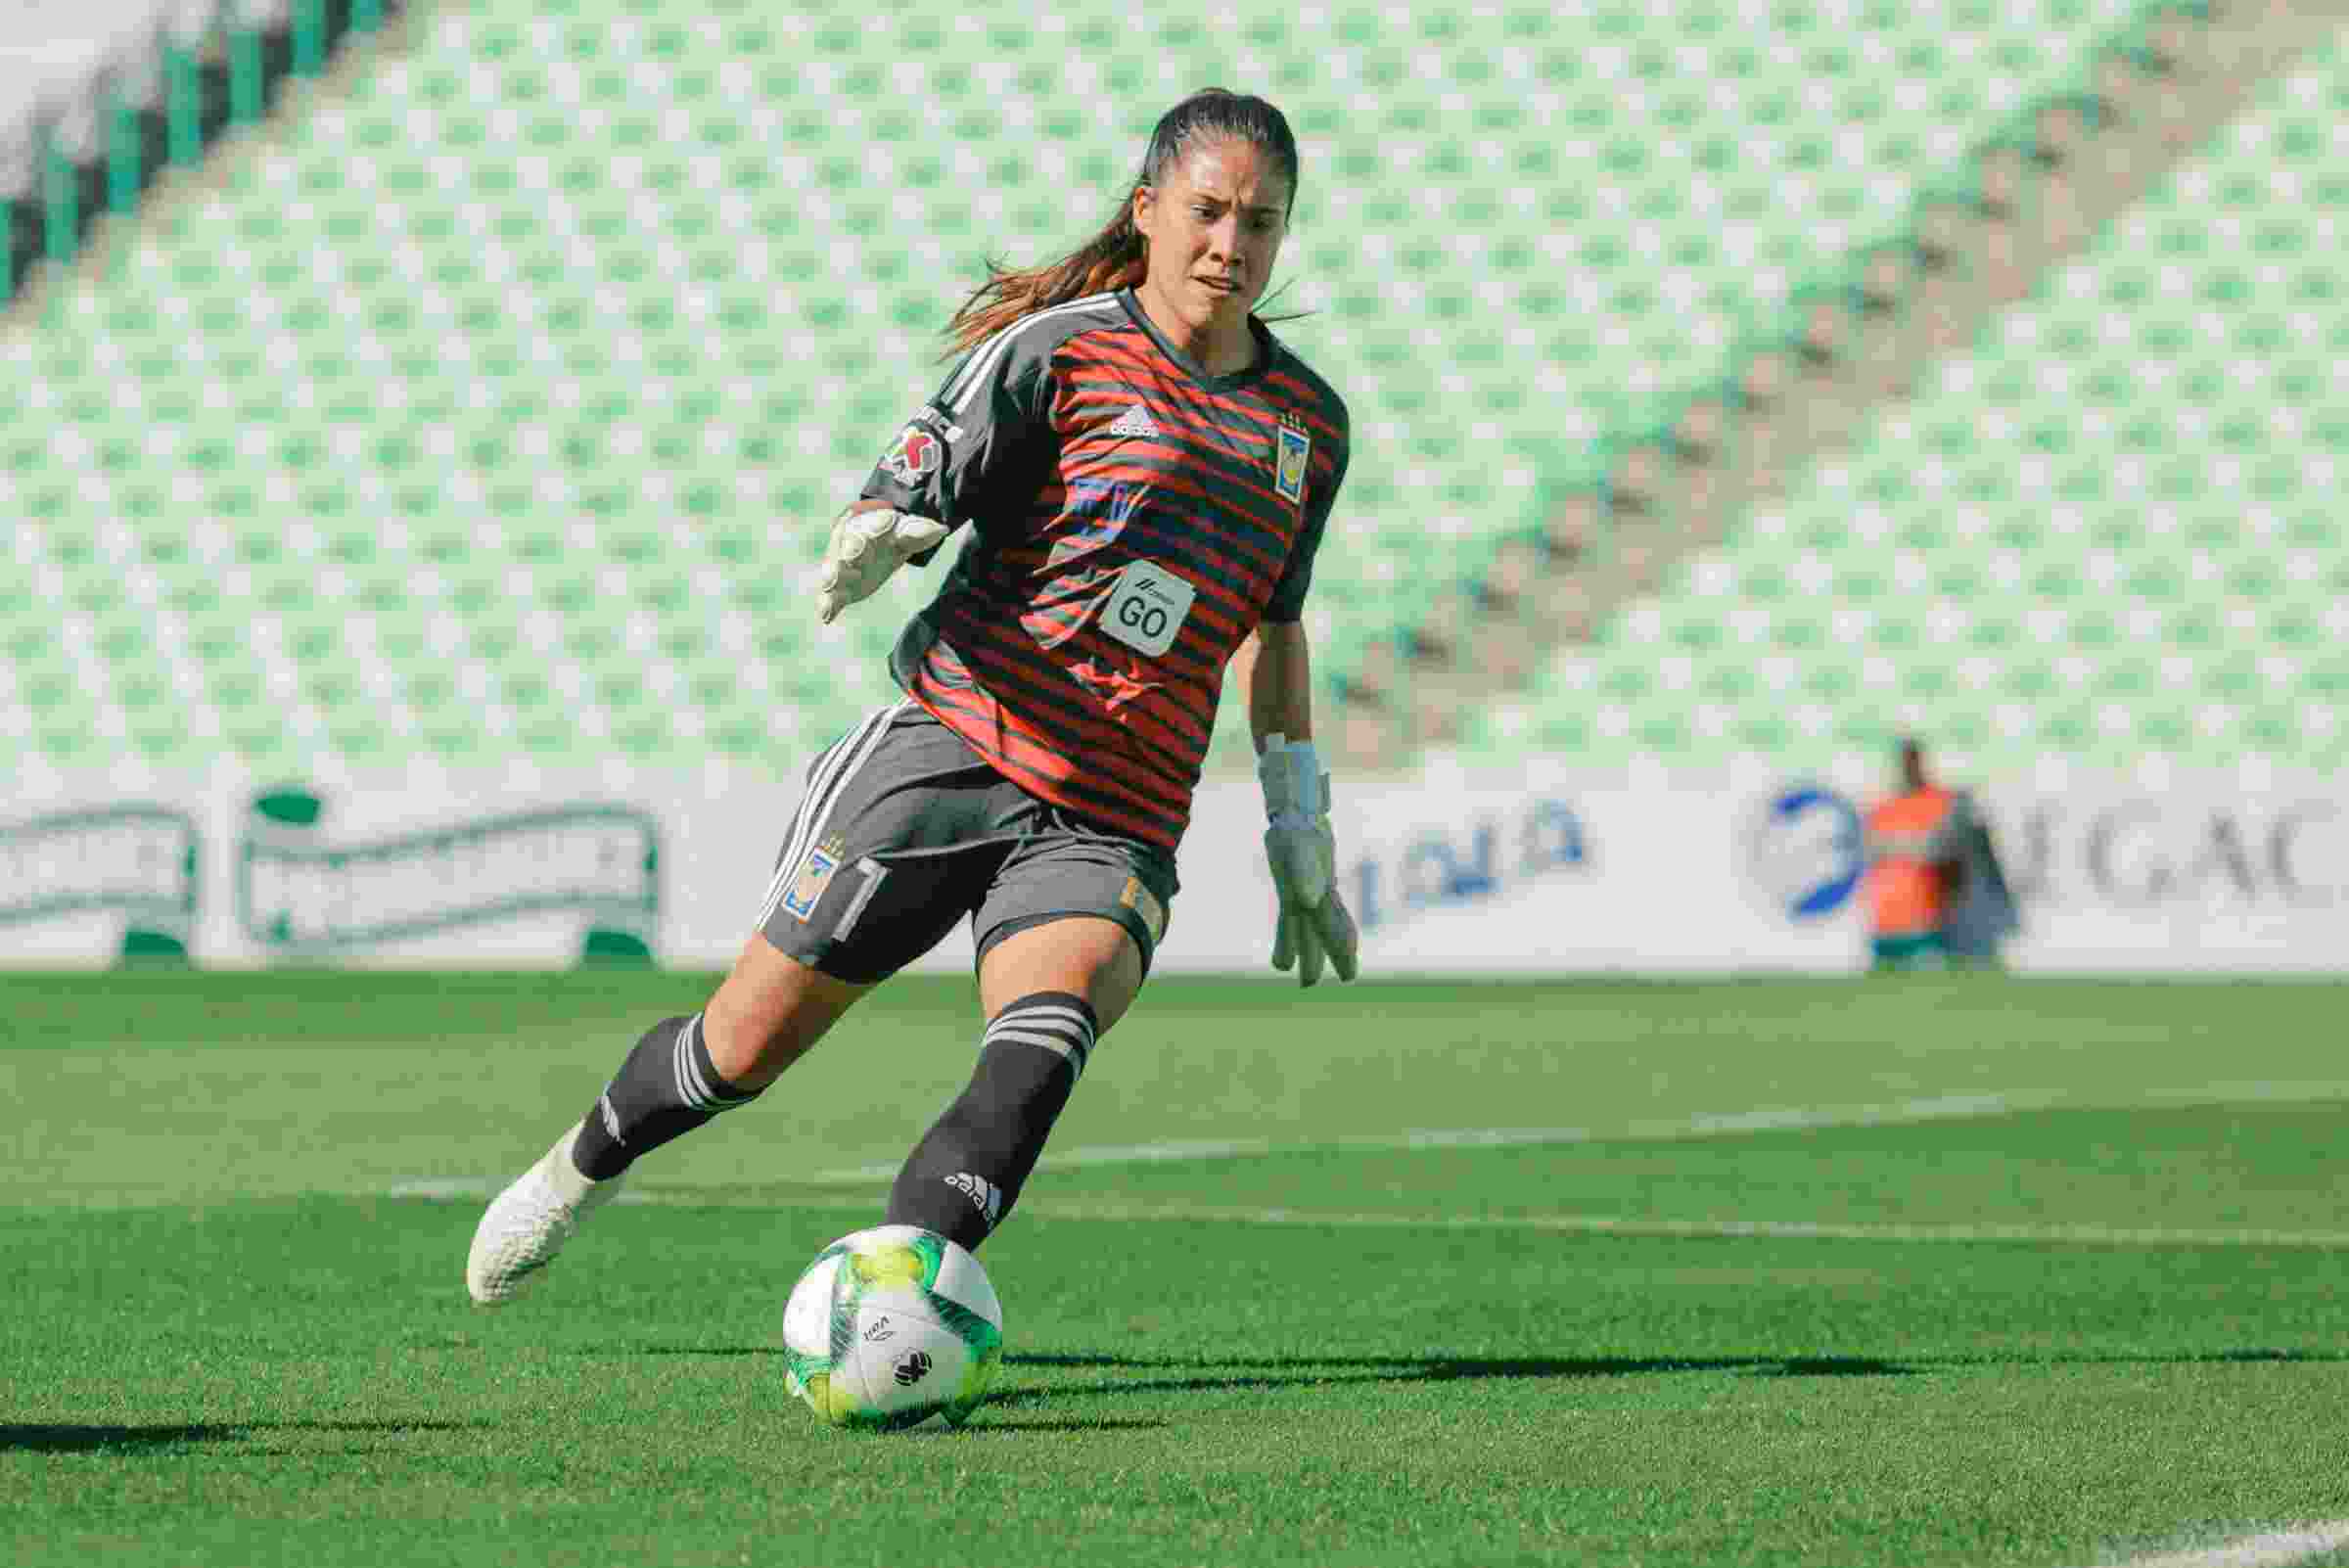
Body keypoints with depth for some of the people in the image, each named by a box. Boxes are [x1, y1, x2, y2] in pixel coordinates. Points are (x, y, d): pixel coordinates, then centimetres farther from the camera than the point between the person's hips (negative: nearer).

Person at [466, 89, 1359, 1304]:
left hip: (1113, 828, 3)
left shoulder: (1310, 422, 13)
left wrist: (1301, 838, 27)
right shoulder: (1057, 351, -2)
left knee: (1041, 1046, -28)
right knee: (746, 1046, 2)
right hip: (953, 756, -2)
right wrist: (867, 547, -30)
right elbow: (901, 504, -5)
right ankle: (583, 1169, 34)